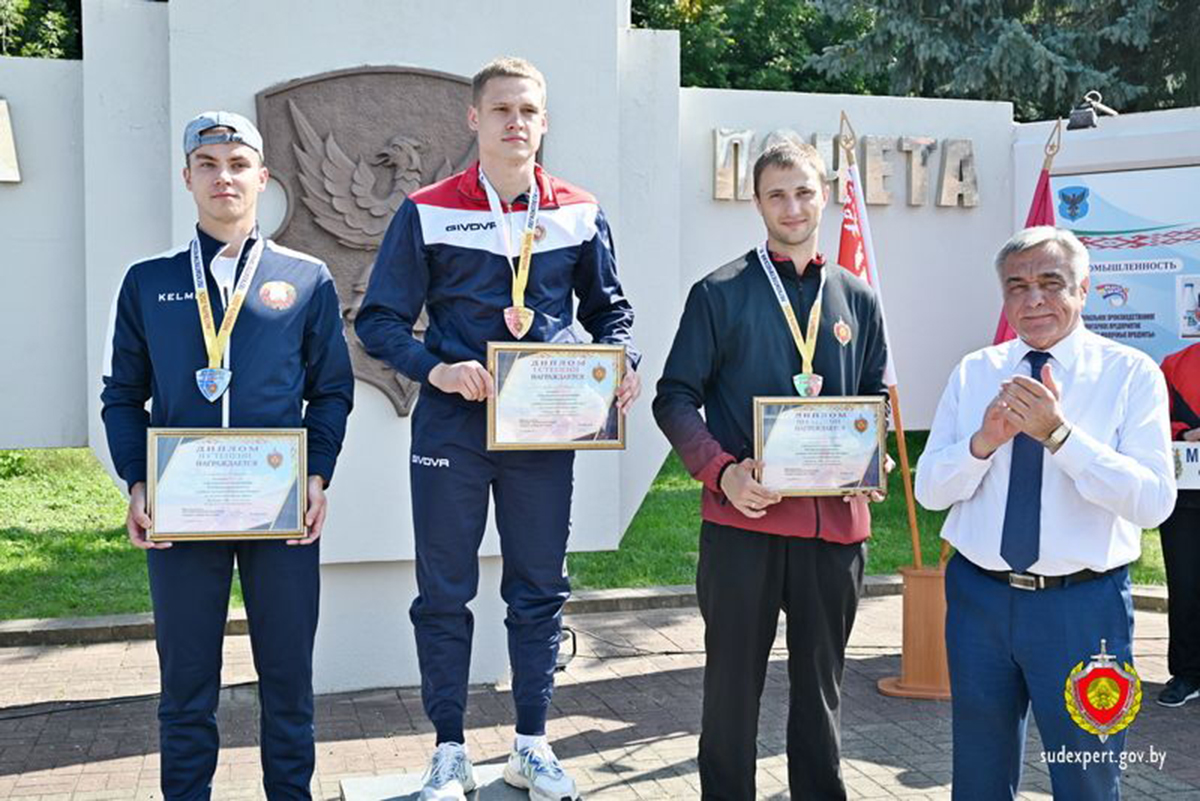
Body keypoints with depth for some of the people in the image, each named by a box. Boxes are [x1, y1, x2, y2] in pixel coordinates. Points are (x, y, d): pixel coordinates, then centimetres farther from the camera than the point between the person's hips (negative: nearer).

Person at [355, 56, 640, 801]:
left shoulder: (579, 213, 5)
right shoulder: (427, 212, -2)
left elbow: (610, 307, 14)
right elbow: (380, 319, -1)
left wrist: (622, 362, -6)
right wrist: (437, 370, -18)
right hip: (452, 429, -2)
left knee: (541, 587, 10)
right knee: (444, 592, 6)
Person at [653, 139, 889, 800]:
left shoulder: (856, 299, 11)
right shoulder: (721, 293, 0)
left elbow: (876, 397, 18)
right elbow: (675, 399, -2)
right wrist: (722, 471, -16)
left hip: (835, 518, 3)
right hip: (742, 518, -3)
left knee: (821, 686, 15)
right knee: (732, 684, 7)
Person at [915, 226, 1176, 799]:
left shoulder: (1131, 373, -6)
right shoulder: (973, 373, 4)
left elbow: (1153, 501, -16)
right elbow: (929, 490, 1)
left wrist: (1059, 434, -27)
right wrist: (984, 440, -18)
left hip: (1083, 606, -3)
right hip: (979, 597, 3)